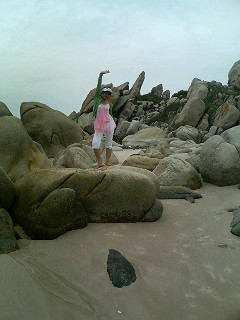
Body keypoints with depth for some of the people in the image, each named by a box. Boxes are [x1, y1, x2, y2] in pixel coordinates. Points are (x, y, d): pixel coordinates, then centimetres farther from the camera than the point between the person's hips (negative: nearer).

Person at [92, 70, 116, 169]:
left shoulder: (110, 104, 6)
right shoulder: (97, 99, 1)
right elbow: (98, 86, -3)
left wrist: (113, 123, 17)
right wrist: (101, 74, -7)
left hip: (109, 123, 2)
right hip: (99, 125, -1)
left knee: (109, 143, 7)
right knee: (95, 143, -12)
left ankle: (107, 161, 17)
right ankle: (99, 162, 0)